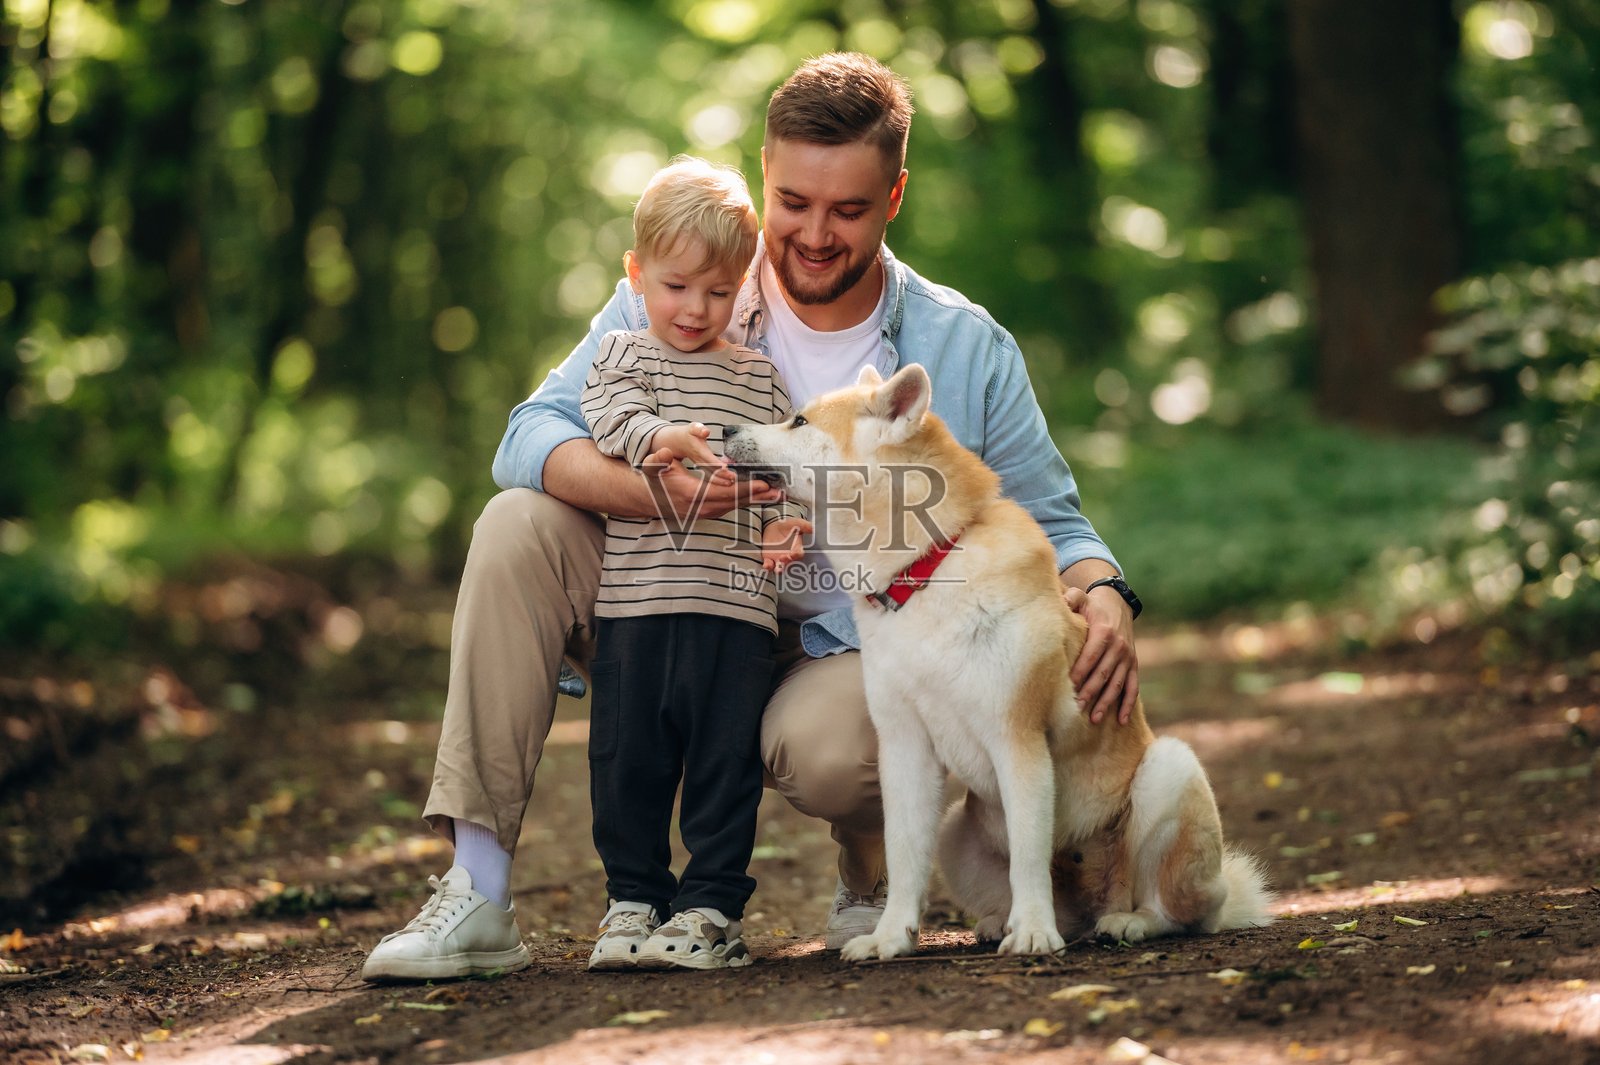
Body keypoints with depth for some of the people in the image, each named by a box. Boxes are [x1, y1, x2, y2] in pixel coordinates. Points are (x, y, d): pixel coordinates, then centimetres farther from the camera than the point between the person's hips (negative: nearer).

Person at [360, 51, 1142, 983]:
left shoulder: (967, 351, -3)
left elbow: (1051, 522, 2)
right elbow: (531, 435, -12)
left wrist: (1105, 598, -22)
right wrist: (645, 489, -33)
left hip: (845, 652, -2)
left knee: (824, 748, -37)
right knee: (519, 526, -20)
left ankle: (871, 878, 5)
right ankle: (476, 891, -20)